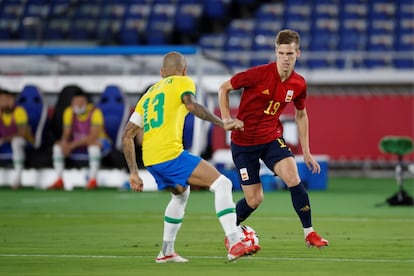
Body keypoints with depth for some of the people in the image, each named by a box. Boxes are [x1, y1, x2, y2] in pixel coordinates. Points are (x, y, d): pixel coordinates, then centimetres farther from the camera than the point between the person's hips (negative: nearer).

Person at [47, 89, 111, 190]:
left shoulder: (95, 112, -23)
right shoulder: (69, 112, -7)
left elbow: (94, 137, -31)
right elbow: (66, 133, -4)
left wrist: (74, 144, -37)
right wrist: (64, 142, -28)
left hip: (100, 143, -5)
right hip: (78, 146, 5)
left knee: (93, 144, -39)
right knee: (58, 146, -14)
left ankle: (93, 180, -36)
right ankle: (59, 181, -16)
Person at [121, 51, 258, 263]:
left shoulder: (149, 93, 27)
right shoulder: (183, 82, 10)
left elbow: (127, 135, 22)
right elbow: (191, 105, -15)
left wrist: (133, 172, 23)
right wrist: (222, 122, -16)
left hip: (150, 160, 7)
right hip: (171, 154, -7)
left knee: (181, 194, 32)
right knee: (222, 184, -4)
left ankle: (166, 252, 31)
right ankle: (235, 245, -17)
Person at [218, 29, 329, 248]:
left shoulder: (299, 84, -5)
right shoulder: (259, 74, -19)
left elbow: (300, 115, 13)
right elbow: (223, 89, -7)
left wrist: (306, 152, 13)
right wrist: (227, 119, -18)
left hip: (272, 138, 3)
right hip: (243, 141, -3)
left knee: (294, 179, -22)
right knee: (254, 200, -2)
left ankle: (309, 233, -8)